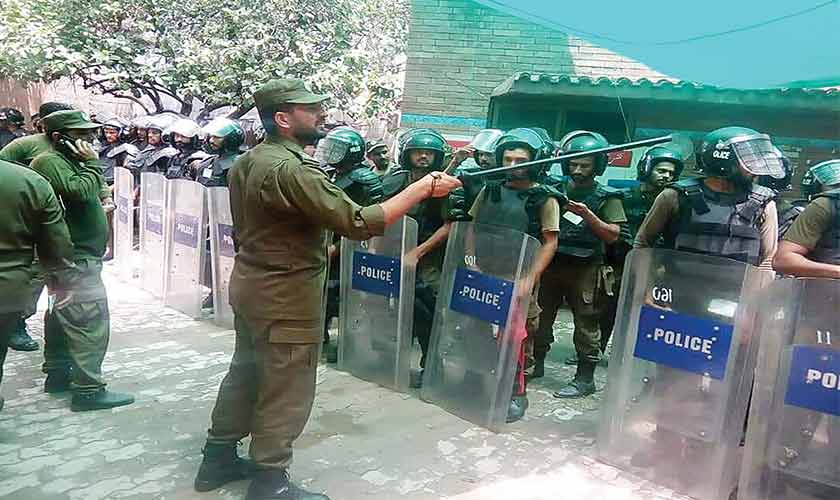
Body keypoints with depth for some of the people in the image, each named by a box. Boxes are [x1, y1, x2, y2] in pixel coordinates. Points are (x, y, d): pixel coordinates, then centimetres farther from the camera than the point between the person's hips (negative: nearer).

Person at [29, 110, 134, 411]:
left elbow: (92, 191, 27)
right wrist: (92, 163, -14)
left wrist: (103, 195, 7)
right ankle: (88, 390, -9)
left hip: (76, 254, 11)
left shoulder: (67, 160, 19)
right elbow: (80, 190, -27)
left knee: (63, 316, 18)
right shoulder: (50, 161, -13)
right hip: (77, 258, -11)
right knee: (91, 321, -12)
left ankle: (58, 374, 29)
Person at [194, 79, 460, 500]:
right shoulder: (293, 169, -24)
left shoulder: (245, 162, 6)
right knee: (286, 392, 4)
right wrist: (424, 187, -23)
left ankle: (218, 458, 35)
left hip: (249, 285, 10)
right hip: (286, 298, -10)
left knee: (245, 373, 21)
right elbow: (359, 224, -28)